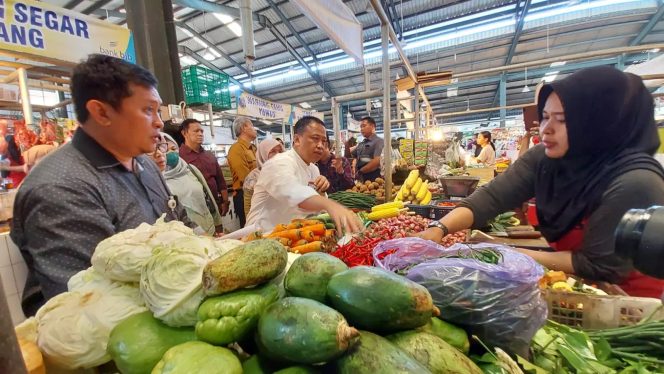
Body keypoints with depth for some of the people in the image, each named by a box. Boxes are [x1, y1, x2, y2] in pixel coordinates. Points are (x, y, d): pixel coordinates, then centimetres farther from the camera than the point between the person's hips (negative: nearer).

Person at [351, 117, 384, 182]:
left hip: (373, 179, -6)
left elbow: (377, 161, -18)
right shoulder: (361, 144, 17)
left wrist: (360, 172, -13)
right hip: (360, 179, 7)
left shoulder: (378, 141, -5)